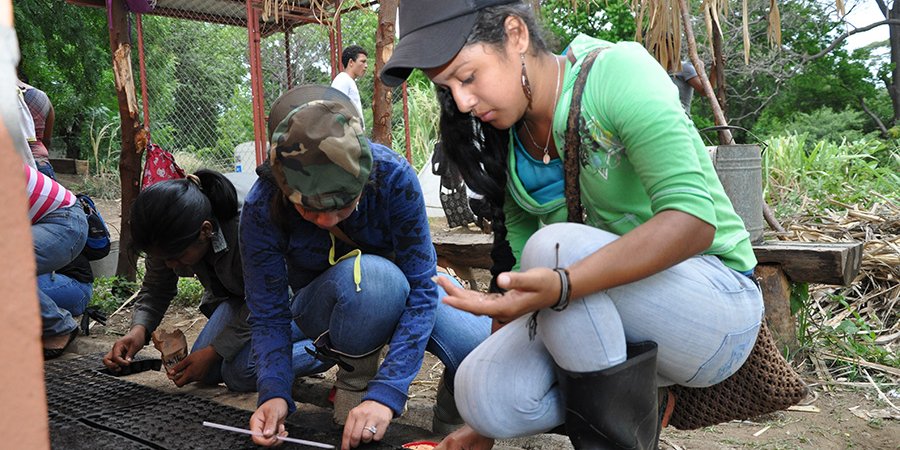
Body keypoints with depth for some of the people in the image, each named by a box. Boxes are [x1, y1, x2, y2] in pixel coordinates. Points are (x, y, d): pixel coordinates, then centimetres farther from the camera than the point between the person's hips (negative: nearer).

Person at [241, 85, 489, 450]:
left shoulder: (393, 176, -30)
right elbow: (268, 316, -18)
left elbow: (422, 287, -28)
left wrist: (386, 393, -36)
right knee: (371, 276, -38)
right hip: (324, 307, 0)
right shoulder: (262, 210, -27)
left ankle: (450, 404, 8)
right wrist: (274, 392, -35)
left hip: (401, 291, 0)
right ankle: (353, 376, -10)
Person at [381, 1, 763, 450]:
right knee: (480, 391, -20)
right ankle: (635, 399, 4)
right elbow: (521, 266, 4)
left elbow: (693, 218, -27)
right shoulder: (509, 143, 3)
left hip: (719, 302, -5)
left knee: (554, 247, -32)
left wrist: (561, 286, -42)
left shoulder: (616, 69, -16)